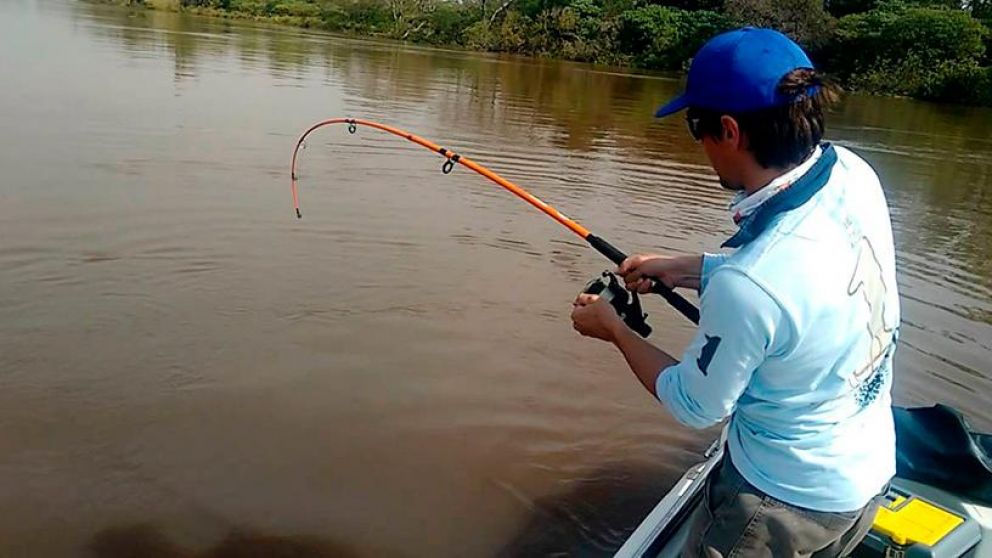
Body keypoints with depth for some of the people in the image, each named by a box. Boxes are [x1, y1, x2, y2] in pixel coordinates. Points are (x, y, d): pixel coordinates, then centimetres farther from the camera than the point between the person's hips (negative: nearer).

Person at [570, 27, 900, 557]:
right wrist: (680, 267, 3)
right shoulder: (854, 174, -14)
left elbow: (694, 406, -18)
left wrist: (613, 328, -5)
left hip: (788, 500, -7)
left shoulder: (745, 287, -37)